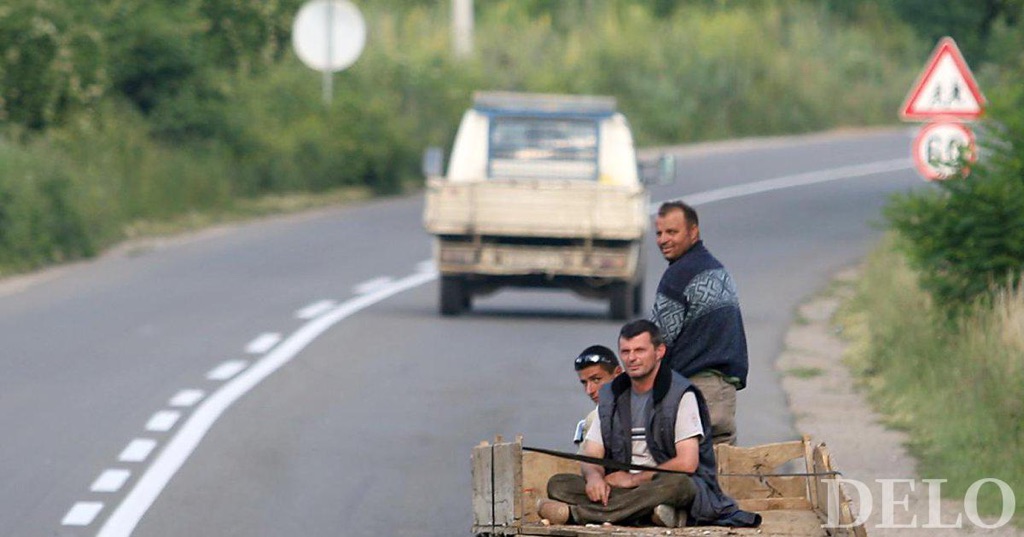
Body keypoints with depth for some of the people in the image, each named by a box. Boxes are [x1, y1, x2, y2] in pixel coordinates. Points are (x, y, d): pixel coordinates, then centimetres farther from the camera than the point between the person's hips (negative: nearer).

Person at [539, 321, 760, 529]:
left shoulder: (681, 394, -5)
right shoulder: (611, 396, 14)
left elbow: (687, 463, -13)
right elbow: (591, 457, 10)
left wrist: (634, 478, -12)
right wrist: (594, 476, -15)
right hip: (624, 489, 5)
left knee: (677, 484, -41)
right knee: (558, 484, -16)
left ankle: (576, 513, -42)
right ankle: (649, 512, -36)